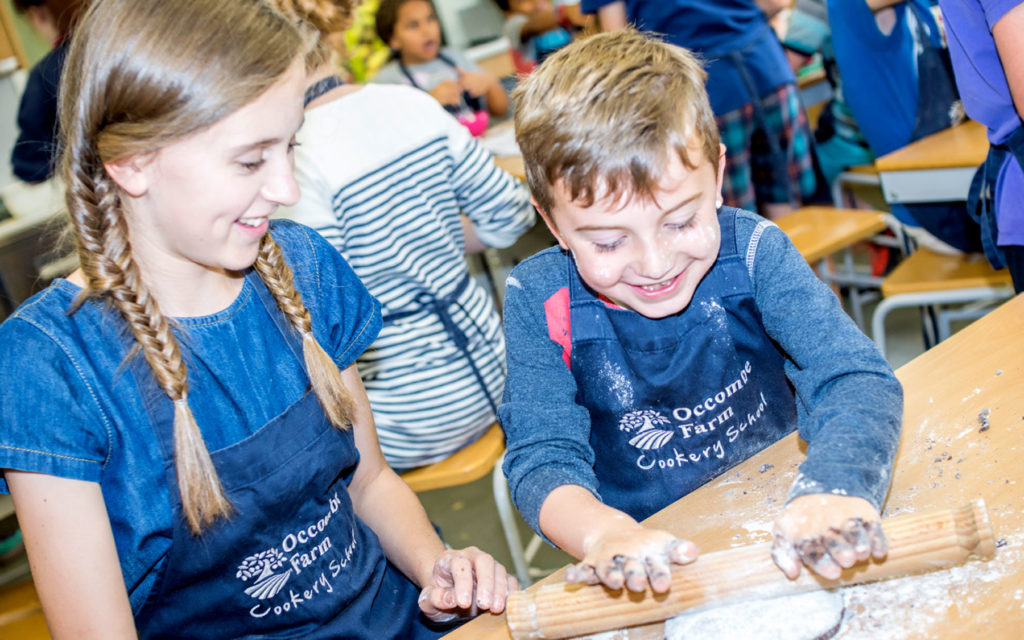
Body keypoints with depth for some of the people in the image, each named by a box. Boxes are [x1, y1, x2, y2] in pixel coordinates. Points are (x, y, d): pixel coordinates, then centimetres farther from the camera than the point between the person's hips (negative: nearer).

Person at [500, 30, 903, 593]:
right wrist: (603, 532, -38)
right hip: (655, 567, -1)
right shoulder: (539, 303, -12)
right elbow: (542, 458, -16)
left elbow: (854, 377, -19)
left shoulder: (751, 251, -12)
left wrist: (837, 487, -40)